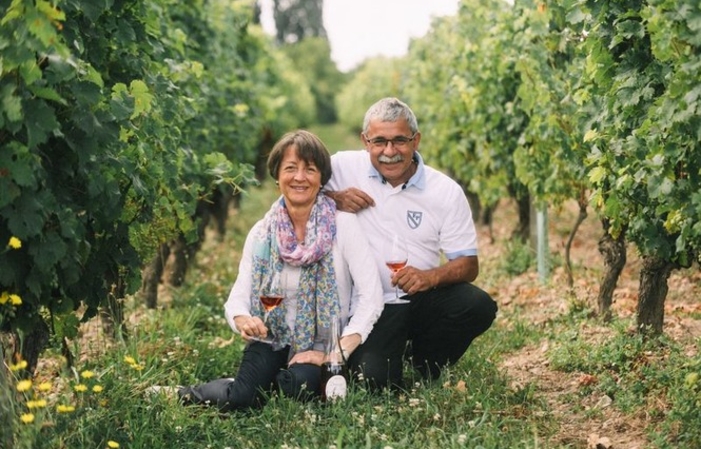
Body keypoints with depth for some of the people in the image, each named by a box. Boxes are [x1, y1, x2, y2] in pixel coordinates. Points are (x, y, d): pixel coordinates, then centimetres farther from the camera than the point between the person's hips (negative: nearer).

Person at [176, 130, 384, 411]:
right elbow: (238, 297, 2)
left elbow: (370, 296, -12)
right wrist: (244, 321, -23)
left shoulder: (343, 225, -7)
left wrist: (337, 353, -21)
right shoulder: (261, 234, 3)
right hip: (273, 341, 1)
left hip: (322, 347, -1)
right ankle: (186, 393, 5)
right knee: (241, 397, -26)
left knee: (300, 385, -33)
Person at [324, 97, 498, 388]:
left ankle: (423, 359, 4)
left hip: (422, 299, 2)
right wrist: (333, 198, -15)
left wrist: (429, 277, -24)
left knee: (479, 307, -26)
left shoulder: (446, 191, -2)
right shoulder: (345, 168, -3)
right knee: (375, 380, -24)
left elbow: (468, 265, -2)